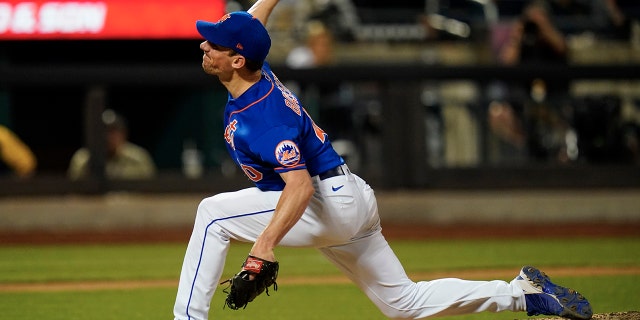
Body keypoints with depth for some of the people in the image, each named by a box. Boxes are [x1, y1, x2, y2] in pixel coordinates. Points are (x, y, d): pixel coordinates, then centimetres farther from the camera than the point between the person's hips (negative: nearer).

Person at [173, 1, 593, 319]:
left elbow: (300, 185, -35)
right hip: (350, 203, 11)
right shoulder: (256, 74, 2)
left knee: (213, 214, -15)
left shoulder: (262, 116, -25)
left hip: (333, 204, -11)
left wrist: (265, 244, -45)